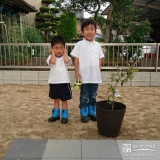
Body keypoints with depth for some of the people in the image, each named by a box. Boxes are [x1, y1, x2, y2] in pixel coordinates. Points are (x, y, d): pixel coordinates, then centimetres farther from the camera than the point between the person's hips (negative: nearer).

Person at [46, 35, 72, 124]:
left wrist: (65, 52, -11)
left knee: (64, 100, 9)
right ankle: (55, 114, 31)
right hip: (53, 82, 2)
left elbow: (67, 61, -26)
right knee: (56, 99, 17)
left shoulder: (66, 57, -3)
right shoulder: (51, 57, -3)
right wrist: (53, 52, -11)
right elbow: (53, 62, -25)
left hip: (64, 82, -1)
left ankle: (64, 115, 21)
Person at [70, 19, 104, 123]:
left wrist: (99, 71, 7)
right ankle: (84, 114, 19)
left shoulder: (97, 45, 6)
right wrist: (77, 73, -8)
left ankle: (92, 112, 28)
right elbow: (76, 59, -4)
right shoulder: (80, 44, -4)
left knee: (93, 96, 14)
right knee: (84, 96, 8)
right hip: (84, 75, -3)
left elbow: (100, 59, 11)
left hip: (95, 75, 4)